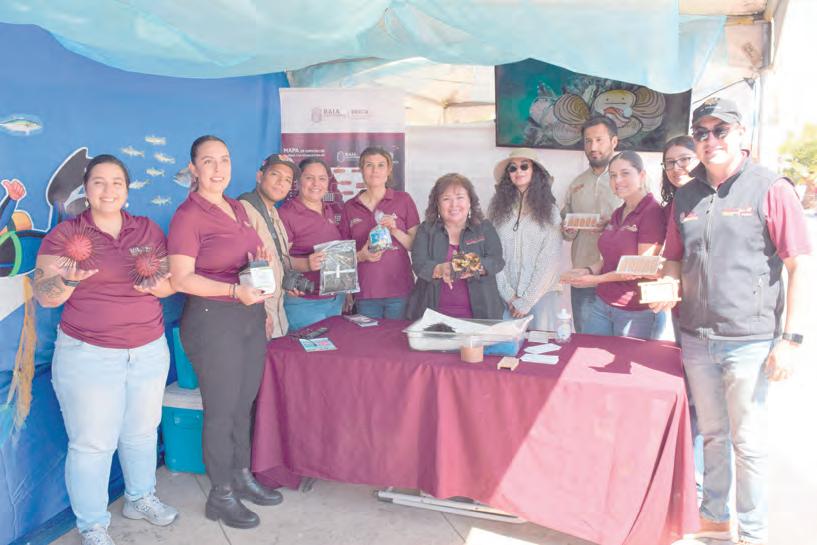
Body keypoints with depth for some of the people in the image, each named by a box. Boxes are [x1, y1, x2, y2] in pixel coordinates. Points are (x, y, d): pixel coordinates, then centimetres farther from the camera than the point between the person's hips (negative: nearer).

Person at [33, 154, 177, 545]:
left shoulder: (149, 230, 6)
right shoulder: (64, 234, -5)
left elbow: (170, 281, 7)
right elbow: (45, 295, -6)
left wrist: (155, 285, -15)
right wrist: (69, 278, -27)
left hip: (149, 351, 4)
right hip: (88, 356, -4)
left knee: (142, 431, 18)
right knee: (92, 444, 4)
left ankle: (139, 498, 41)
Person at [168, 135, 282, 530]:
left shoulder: (238, 209, 11)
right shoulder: (188, 215, -12)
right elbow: (182, 278, -18)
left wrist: (259, 257, 1)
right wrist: (234, 290, -27)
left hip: (250, 316, 7)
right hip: (212, 319, -7)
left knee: (244, 404, 17)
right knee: (221, 410, 3)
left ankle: (242, 476, 34)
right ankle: (220, 496, 20)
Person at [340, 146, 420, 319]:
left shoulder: (403, 200, 2)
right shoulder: (350, 207, 8)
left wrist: (395, 231, -13)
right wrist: (361, 255, -7)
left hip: (399, 291, -2)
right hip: (365, 293, 2)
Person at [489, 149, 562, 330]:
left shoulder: (549, 209, 0)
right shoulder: (497, 206, 4)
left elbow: (549, 259, -4)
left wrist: (526, 301, -8)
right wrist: (509, 295, -7)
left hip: (540, 293, -1)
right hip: (505, 295, 1)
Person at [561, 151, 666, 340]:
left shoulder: (653, 212, -12)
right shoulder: (618, 213, 13)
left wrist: (597, 279, -17)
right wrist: (588, 271, -2)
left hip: (634, 312, -7)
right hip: (602, 303, 7)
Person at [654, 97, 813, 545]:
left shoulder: (770, 189, -7)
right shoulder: (685, 196, 8)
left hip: (749, 341, -4)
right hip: (696, 337, 5)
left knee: (748, 441, 6)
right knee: (712, 433, 18)